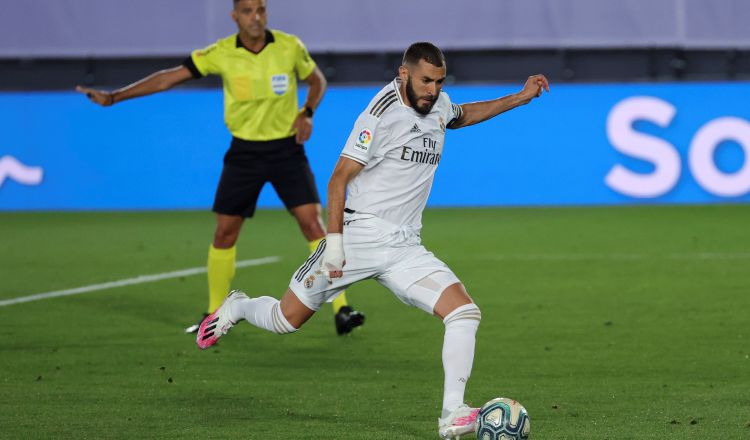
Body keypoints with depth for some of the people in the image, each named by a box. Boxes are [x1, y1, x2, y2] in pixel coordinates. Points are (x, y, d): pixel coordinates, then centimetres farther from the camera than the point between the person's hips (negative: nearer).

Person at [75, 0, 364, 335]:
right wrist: (114, 97, -10)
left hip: (286, 149, -1)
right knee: (225, 231, 2)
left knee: (312, 223, -13)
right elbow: (169, 78, -6)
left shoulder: (290, 47, -7)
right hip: (244, 152, 1)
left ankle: (341, 311, -10)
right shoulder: (221, 53, -8)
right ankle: (215, 315, 18)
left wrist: (307, 113, -9)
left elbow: (317, 80, 11)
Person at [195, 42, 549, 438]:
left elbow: (460, 116, 36)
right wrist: (334, 241, -19)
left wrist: (518, 99, 28)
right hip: (359, 237, -6)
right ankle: (236, 308, 37)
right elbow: (339, 178, -13)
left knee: (464, 312, -16)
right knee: (286, 319, 2)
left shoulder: (437, 104, 9)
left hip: (405, 248, 6)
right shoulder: (382, 114, -14)